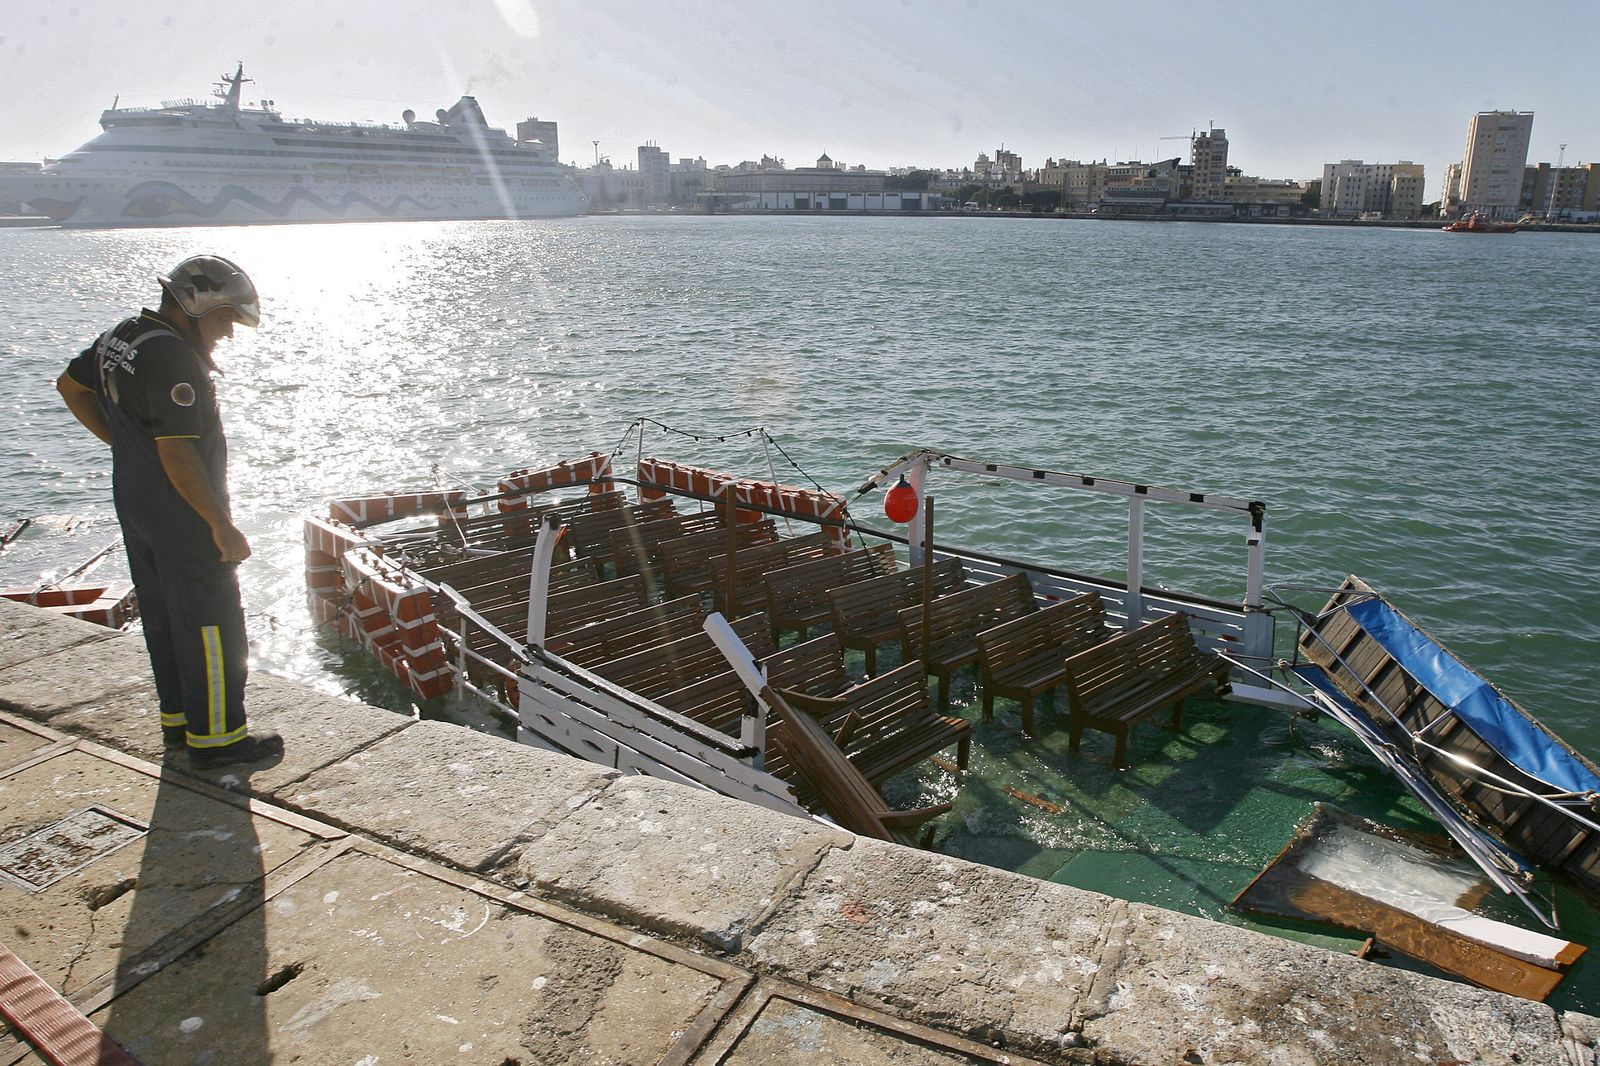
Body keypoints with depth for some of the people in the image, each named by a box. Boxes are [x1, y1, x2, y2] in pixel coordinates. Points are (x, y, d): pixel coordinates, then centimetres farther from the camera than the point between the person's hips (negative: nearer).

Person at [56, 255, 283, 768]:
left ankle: (178, 719, 30)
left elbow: (70, 384, 24)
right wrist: (223, 527, -22)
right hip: (184, 517, -10)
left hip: (135, 508, 10)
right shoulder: (172, 357, -22)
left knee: (163, 618, 18)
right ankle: (216, 736, 7)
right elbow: (178, 453, -25)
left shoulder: (120, 336, 8)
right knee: (212, 625, -1)